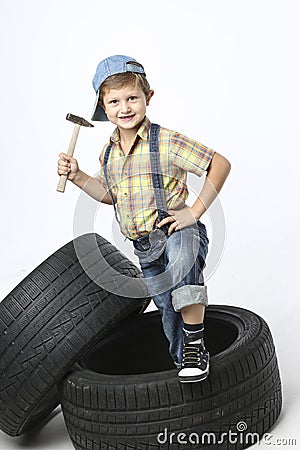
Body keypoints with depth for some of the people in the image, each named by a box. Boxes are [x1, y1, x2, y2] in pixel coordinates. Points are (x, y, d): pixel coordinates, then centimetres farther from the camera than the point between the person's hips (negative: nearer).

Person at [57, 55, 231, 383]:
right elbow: (110, 195, 19)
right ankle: (183, 360, 41)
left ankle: (195, 346, -28)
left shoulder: (166, 141, -15)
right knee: (168, 312, 17)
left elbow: (220, 164, -15)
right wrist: (77, 176, 4)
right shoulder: (108, 153, 5)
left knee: (182, 261, -41)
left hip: (176, 232, -6)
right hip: (144, 246, 6)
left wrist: (194, 212, -18)